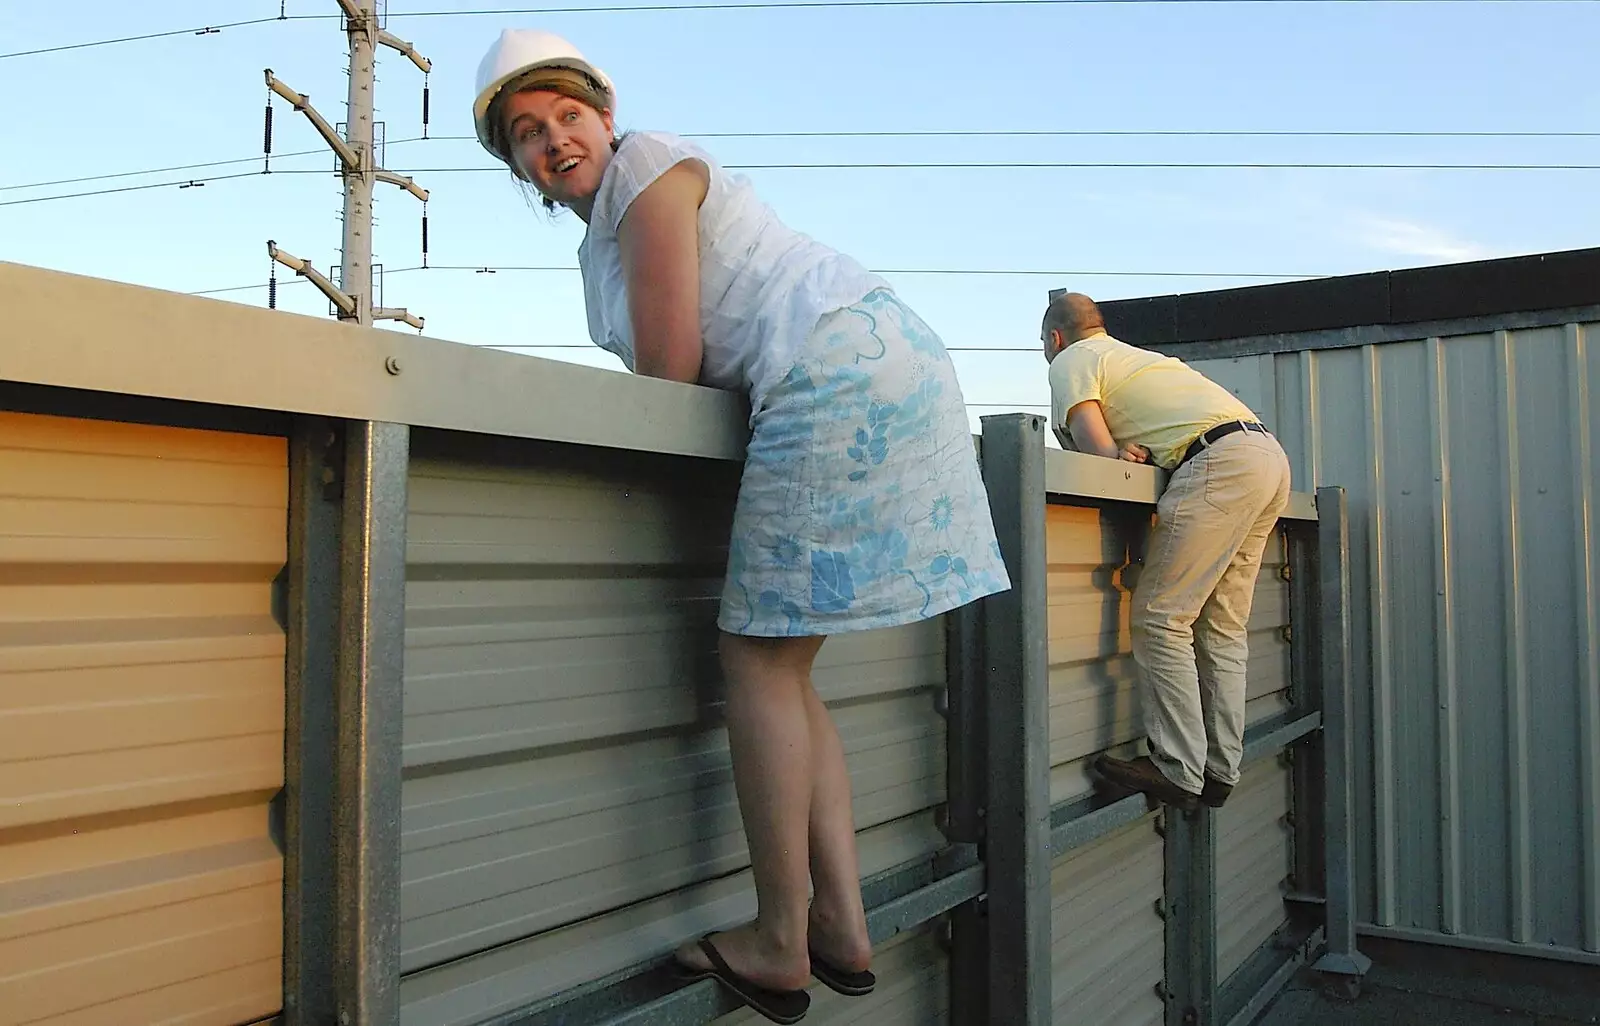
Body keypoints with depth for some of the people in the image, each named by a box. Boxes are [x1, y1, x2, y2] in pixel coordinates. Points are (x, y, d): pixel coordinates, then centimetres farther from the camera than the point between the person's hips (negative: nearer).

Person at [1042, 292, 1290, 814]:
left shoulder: (1071, 360, 8)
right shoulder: (1137, 355, 34)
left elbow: (1098, 450, -3)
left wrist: (1124, 455, 13)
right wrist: (1139, 452, 19)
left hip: (1221, 463, -9)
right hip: (1271, 455, 9)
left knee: (1160, 618, -8)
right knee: (1223, 627, 10)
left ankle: (1177, 771, -9)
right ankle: (1219, 770, 12)